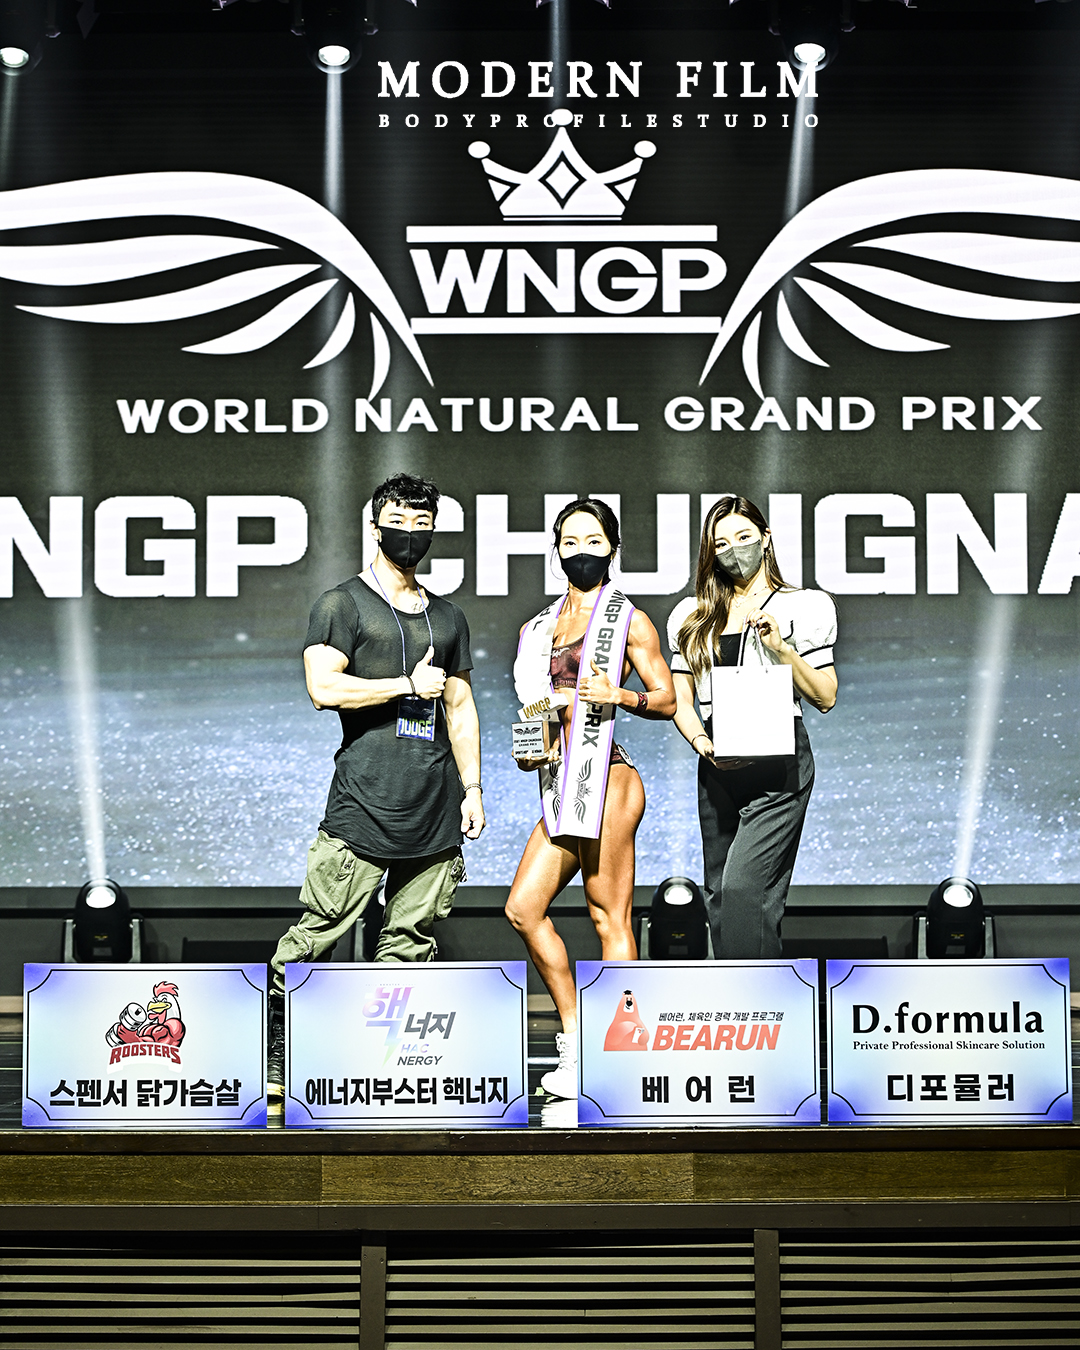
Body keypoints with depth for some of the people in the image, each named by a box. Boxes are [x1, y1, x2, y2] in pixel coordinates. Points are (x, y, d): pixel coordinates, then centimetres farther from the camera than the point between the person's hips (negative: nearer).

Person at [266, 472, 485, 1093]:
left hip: (436, 808, 5)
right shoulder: (341, 604, 4)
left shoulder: (449, 617, 21)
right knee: (322, 928, -8)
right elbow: (325, 686, -9)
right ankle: (275, 1052, 1)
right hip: (364, 799, -5)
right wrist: (409, 685, -6)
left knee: (411, 940, 3)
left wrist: (472, 787, 13)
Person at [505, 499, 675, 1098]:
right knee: (523, 907, 1)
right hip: (560, 781, 7)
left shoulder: (629, 620, 0)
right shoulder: (541, 625, 19)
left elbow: (667, 699, -1)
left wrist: (621, 694, -19)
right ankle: (574, 1041, 12)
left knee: (609, 917, -6)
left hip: (605, 777, -7)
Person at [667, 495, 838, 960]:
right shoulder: (693, 617, 15)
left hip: (778, 762, -4)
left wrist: (782, 650, -12)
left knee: (744, 885, -18)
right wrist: (702, 744, -6)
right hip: (718, 765, 5)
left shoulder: (804, 607, 6)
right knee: (719, 893, 7)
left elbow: (825, 698, 2)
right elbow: (681, 701, 14)